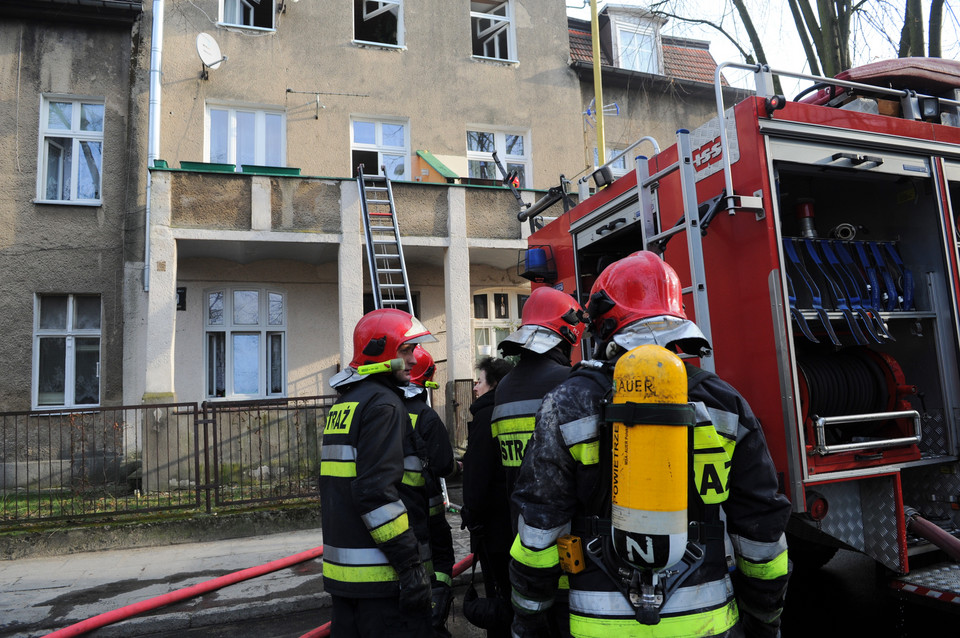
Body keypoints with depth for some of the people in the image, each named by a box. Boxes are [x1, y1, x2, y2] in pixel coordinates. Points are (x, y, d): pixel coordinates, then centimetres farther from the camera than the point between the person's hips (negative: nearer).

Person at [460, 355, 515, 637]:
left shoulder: (486, 416, -17)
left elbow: (478, 473, -19)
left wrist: (473, 514, -11)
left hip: (495, 521, -9)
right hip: (520, 516, 9)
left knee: (498, 588, 1)